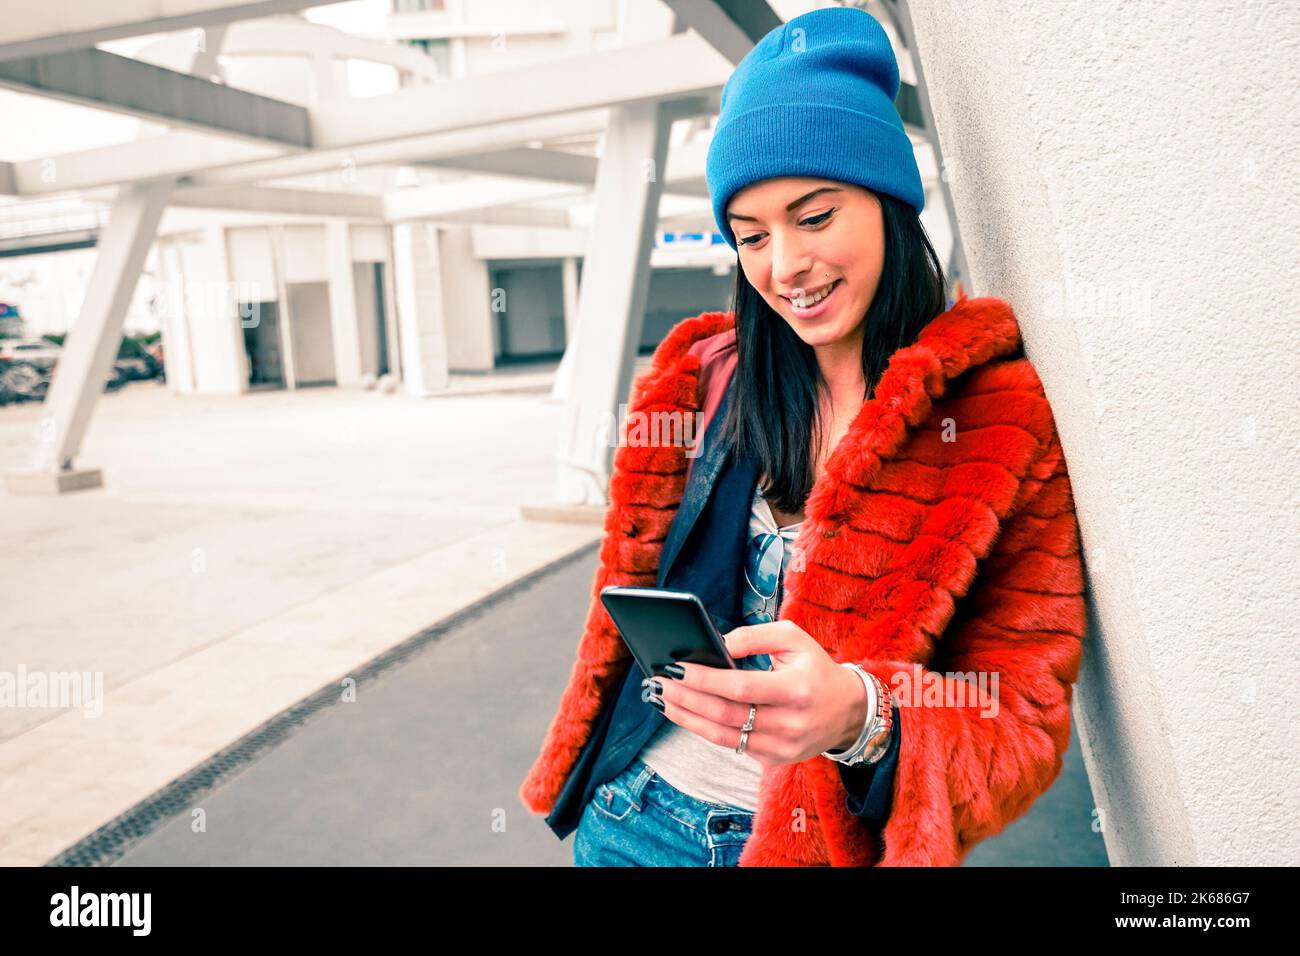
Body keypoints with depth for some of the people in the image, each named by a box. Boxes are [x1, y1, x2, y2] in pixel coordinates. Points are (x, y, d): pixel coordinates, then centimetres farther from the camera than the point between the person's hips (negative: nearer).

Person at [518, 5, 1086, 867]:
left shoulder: (997, 418, -11)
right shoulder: (706, 378, -3)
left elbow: (1023, 713, -13)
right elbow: (633, 591, 6)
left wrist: (861, 714, -31)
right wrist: (580, 773, 9)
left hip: (836, 837, -2)